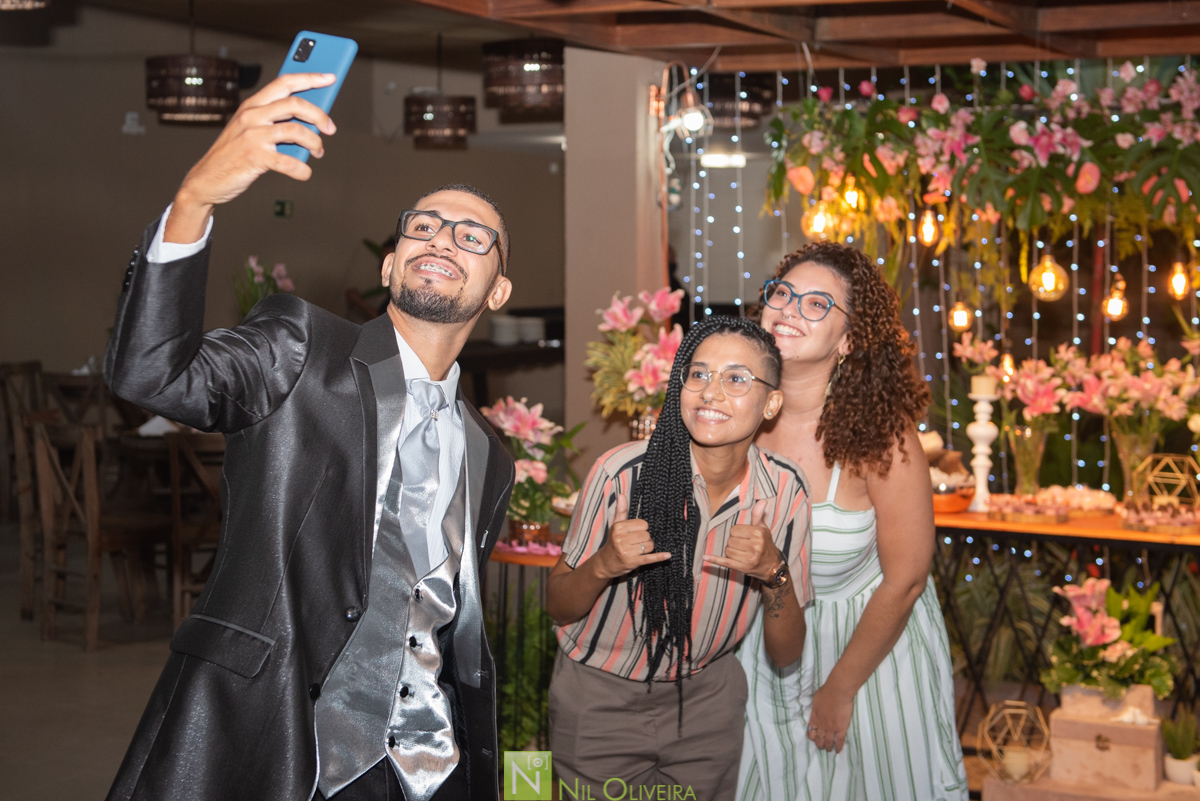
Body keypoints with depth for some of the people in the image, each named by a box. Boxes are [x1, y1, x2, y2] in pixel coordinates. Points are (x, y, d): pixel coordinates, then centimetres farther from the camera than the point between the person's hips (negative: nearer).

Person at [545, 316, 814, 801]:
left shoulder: (785, 491, -13)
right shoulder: (623, 472, -22)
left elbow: (785, 654, -8)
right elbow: (557, 607, -10)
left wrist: (774, 574, -27)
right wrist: (603, 566, -31)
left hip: (707, 697, 3)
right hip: (599, 697, -2)